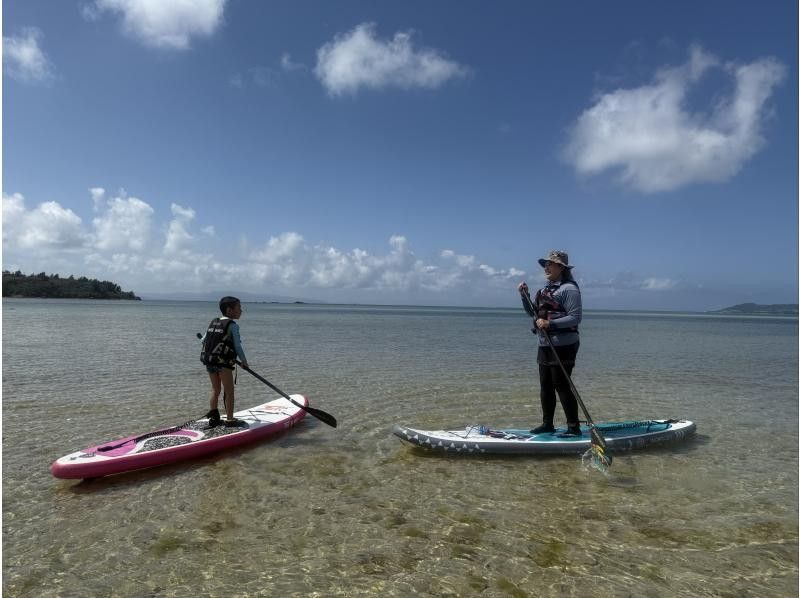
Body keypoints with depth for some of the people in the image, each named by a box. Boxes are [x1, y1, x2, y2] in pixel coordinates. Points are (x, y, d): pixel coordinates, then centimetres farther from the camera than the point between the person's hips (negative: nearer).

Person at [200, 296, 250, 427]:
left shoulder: (213, 322, 12)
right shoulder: (232, 325, -9)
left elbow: (203, 340, 16)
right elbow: (237, 346, -10)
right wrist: (244, 361, 3)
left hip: (209, 361, 7)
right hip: (223, 362, -7)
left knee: (215, 390, 17)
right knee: (229, 391, 4)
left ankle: (213, 417, 21)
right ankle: (230, 419, 8)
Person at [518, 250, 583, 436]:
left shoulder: (569, 289, -11)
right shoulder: (545, 289, 16)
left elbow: (575, 317, -18)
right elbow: (533, 312, 20)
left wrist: (550, 324, -26)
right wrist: (524, 295, 6)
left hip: (562, 346, -9)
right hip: (545, 346, 9)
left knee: (562, 386, -6)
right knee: (545, 387, 13)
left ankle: (574, 427, 4)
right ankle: (547, 424, 23)